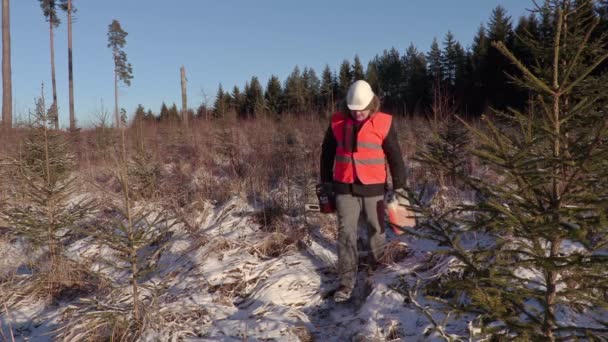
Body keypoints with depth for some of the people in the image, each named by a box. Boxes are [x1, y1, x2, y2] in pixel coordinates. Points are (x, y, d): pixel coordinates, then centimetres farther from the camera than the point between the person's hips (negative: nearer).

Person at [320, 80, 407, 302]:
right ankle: (347, 281, 7)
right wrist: (326, 182, 13)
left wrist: (399, 186, 1)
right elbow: (327, 152, 11)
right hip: (344, 187, 1)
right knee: (346, 234, 1)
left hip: (373, 187, -1)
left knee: (377, 231, 14)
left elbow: (395, 156, -1)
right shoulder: (337, 121, 0)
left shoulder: (383, 123, -7)